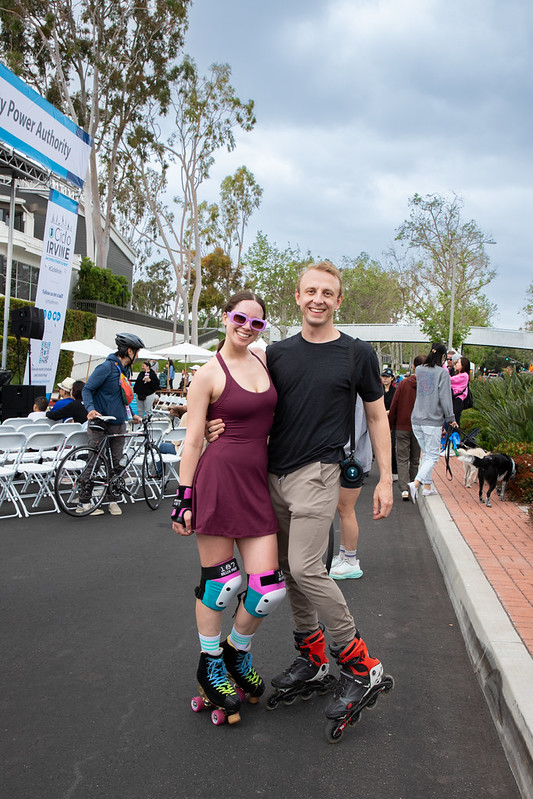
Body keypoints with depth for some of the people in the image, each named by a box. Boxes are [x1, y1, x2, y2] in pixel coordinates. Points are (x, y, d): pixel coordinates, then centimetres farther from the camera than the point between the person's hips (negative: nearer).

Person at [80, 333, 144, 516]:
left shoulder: (125, 369, 13)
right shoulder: (107, 367, -12)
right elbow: (87, 390, -12)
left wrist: (131, 415, 22)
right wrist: (91, 409, -28)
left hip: (119, 425, 7)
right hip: (100, 425, -7)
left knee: (116, 463, 8)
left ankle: (113, 500, 17)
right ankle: (84, 502, 5)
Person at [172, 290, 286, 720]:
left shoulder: (265, 360, 12)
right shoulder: (209, 374, -4)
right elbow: (192, 441, -5)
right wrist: (184, 498, -8)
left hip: (258, 482, 5)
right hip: (217, 479, -5)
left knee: (269, 587, 1)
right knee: (219, 581, 5)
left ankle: (238, 650, 31)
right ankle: (210, 665, 29)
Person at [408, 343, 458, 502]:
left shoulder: (418, 370, 6)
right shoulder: (442, 372, -9)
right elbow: (445, 398, -10)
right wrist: (450, 419, 0)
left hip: (416, 420, 6)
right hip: (433, 421, -5)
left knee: (426, 453, 17)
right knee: (432, 456, 1)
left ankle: (427, 486, 21)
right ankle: (415, 483, -16)